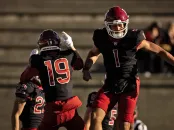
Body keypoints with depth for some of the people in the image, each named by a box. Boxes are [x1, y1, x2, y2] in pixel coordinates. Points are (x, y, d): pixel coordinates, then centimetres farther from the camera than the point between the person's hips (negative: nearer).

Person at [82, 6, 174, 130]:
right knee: (95, 117, -14)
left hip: (129, 85, -3)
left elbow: (160, 51, -3)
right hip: (110, 84, 3)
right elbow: (93, 54, 18)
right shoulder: (102, 39, -4)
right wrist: (86, 69, 2)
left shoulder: (133, 39, -13)